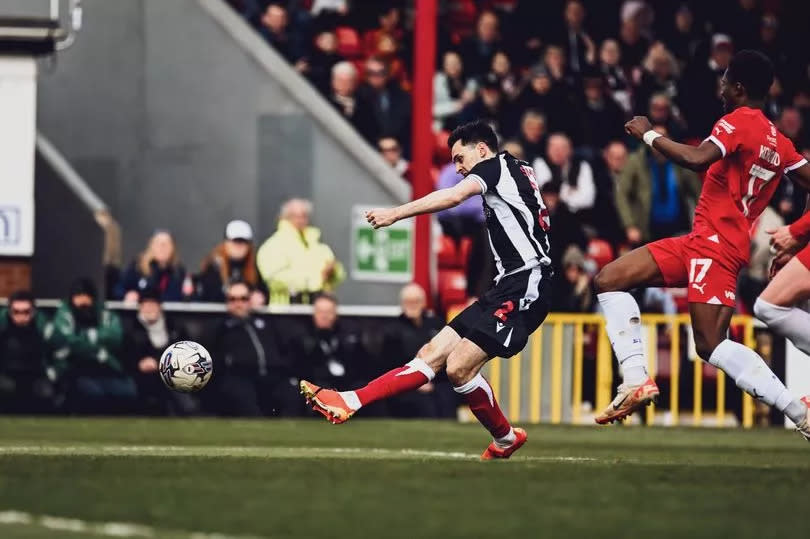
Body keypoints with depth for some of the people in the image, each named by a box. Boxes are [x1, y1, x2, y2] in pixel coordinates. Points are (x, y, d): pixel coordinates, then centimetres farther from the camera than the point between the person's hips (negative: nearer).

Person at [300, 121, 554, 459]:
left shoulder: (497, 165, -3)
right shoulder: (519, 170, 24)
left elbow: (456, 195, -20)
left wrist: (396, 213, -25)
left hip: (524, 286, -10)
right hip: (508, 287, 10)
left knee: (459, 367, -16)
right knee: (432, 354, 1)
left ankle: (505, 439, 2)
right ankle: (348, 402, -6)